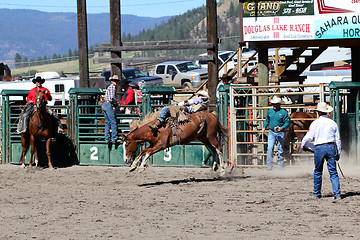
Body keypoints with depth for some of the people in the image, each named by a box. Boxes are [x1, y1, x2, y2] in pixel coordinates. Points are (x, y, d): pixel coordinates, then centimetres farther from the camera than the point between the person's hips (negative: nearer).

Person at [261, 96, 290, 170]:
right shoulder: (270, 111, 7)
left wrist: (281, 128, -22)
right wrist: (264, 127, 9)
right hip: (271, 133, 3)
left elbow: (287, 122, -6)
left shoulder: (283, 112, -6)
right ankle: (269, 164, -4)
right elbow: (267, 120, 21)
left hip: (280, 133, -2)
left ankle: (280, 164, 18)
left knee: (280, 149, 7)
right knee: (270, 148, -7)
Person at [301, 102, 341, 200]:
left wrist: (303, 145, 21)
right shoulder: (333, 123, 5)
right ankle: (337, 194, -7)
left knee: (318, 172, 12)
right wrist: (338, 153, 17)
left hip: (319, 148, -2)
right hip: (331, 147, 2)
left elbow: (308, 137, 1)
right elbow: (338, 139, 9)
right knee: (333, 172, 2)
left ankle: (317, 193, 20)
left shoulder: (315, 123, -4)